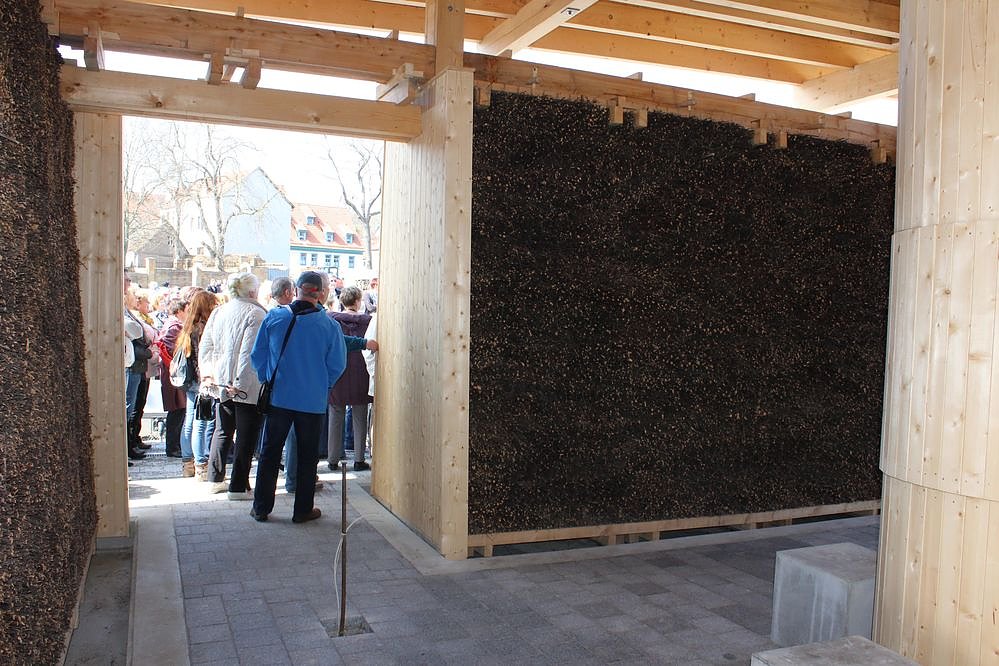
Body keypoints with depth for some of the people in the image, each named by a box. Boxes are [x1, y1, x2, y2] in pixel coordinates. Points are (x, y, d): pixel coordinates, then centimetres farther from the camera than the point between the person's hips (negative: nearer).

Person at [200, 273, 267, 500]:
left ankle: (216, 479, 28)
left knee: (222, 432, 20)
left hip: (222, 383, 7)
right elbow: (249, 352, -21)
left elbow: (205, 346, 10)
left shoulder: (218, 312, 7)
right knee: (246, 436, 2)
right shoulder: (255, 313, -15)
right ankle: (238, 486, 5)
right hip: (248, 387, -7)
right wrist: (241, 383, -18)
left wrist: (208, 372, 14)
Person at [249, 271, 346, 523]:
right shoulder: (329, 325, -9)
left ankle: (261, 507, 20)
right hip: (313, 401, -1)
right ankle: (303, 509, 18)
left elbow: (257, 355, 1)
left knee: (270, 453, 13)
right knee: (307, 456, 11)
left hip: (278, 397, 2)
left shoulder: (274, 316, -5)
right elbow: (337, 365, -3)